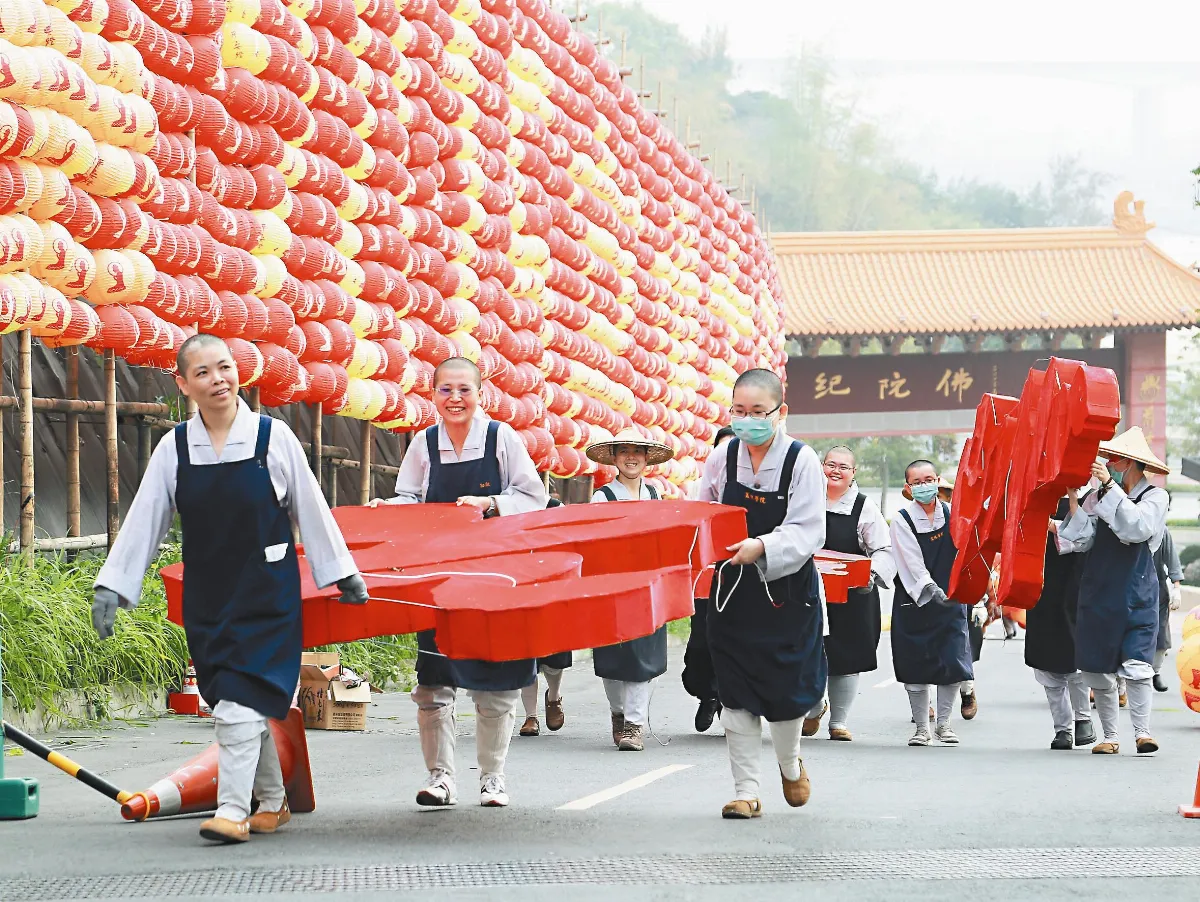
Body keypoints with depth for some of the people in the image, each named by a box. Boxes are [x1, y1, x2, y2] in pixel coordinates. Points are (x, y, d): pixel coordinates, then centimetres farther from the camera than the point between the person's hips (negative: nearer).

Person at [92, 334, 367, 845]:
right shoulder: (174, 449, 1)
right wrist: (111, 587, -1)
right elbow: (142, 523, 4)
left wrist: (343, 574, 9)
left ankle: (233, 811, -13)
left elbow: (310, 511, 4)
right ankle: (272, 803, 23)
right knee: (241, 709, 9)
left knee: (241, 702, -14)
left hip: (266, 594, -3)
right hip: (206, 598, 3)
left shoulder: (273, 438, -4)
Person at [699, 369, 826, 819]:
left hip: (787, 591, -2)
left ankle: (790, 761, 36)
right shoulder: (722, 459, -1)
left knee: (787, 686, 5)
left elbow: (806, 533, -17)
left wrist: (763, 548, -32)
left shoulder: (802, 461, -11)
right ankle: (746, 791, 6)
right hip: (734, 588, 2)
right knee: (736, 692, 0)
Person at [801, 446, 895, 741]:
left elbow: (884, 551, -2)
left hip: (852, 597, -2)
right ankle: (815, 707, 30)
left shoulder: (864, 508, 0)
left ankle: (838, 721, 16)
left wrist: (872, 573, -21)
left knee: (846, 660, 2)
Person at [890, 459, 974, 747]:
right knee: (916, 668, 1)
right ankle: (921, 728, 12)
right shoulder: (902, 521, -7)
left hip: (950, 601, 2)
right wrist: (932, 591, -28)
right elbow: (912, 565, -16)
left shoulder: (952, 515, 3)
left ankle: (943, 723, 11)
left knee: (953, 664, -3)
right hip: (914, 603, -2)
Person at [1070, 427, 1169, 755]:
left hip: (1136, 596, -4)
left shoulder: (1154, 497, -1)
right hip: (1097, 593, 4)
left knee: (1136, 665, -15)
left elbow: (1137, 528, -20)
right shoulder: (1099, 495, 10)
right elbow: (1080, 540, 8)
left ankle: (1143, 731, -15)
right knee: (1098, 669, 5)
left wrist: (1109, 486, -20)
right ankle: (1109, 737, 13)